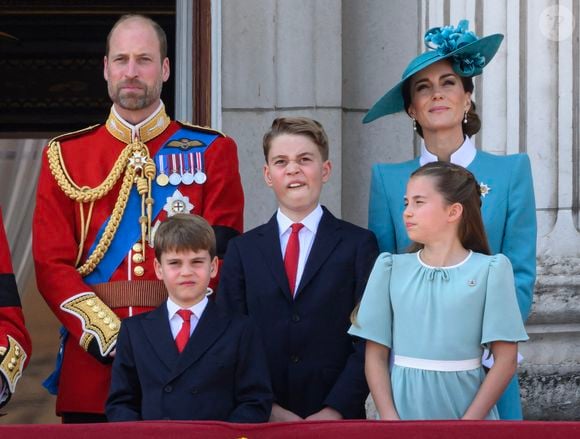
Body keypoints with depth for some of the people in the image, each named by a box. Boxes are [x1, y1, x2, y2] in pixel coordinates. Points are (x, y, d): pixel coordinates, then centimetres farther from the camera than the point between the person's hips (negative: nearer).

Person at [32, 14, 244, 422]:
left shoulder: (212, 151, 5)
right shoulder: (64, 155, 7)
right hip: (92, 359, 1)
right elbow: (52, 264, 1)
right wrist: (106, 336, -12)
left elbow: (223, 256, -1)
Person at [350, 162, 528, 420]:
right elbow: (376, 356, 1)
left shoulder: (490, 270, -4)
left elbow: (506, 360, -7)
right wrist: (390, 419, -10)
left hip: (466, 410, -2)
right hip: (403, 409, 2)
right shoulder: (391, 269, 2)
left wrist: (469, 423, -14)